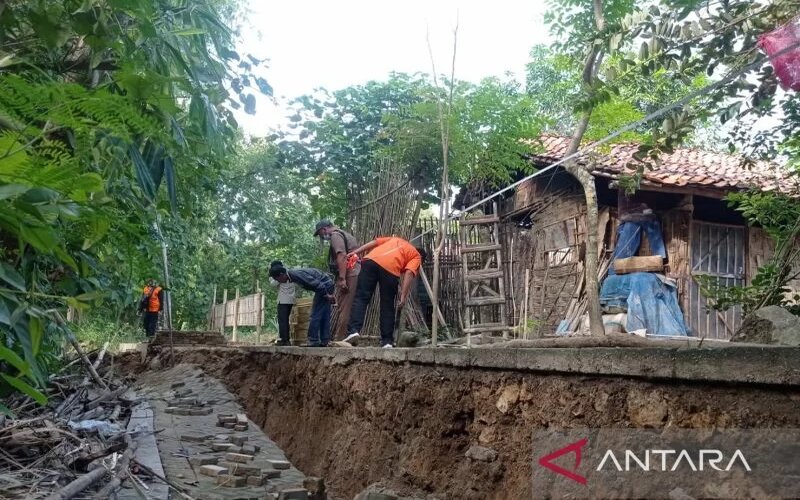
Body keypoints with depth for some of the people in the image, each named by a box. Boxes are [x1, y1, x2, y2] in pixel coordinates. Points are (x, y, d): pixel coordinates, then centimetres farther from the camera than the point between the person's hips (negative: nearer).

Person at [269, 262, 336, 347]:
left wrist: (327, 295, -18)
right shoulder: (293, 274, 8)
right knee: (324, 316, 11)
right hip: (328, 285, 10)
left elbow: (316, 284, -25)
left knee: (315, 315, -8)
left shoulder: (297, 275, -22)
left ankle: (313, 341, -6)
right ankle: (324, 342, 14)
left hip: (325, 286, -10)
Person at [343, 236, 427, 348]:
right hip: (390, 268, -3)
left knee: (361, 298, 2)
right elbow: (409, 274, 3)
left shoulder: (396, 239, 39)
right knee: (387, 307, 10)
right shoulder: (417, 257, 24)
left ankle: (354, 330, -15)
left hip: (371, 260, 3)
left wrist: (355, 252, 20)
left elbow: (374, 242, 24)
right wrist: (403, 297, -4)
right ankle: (387, 341, 11)